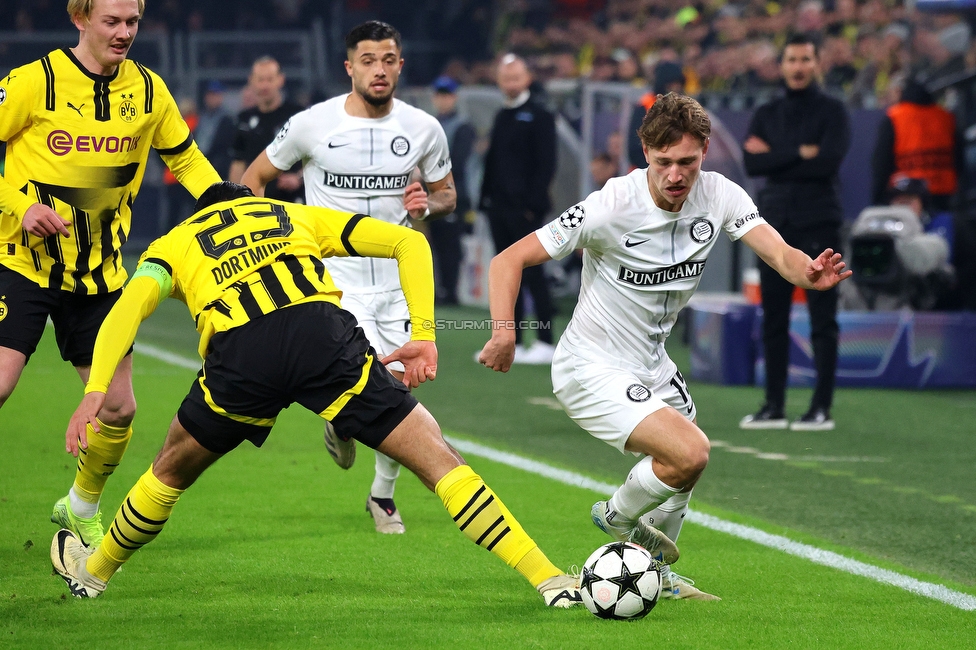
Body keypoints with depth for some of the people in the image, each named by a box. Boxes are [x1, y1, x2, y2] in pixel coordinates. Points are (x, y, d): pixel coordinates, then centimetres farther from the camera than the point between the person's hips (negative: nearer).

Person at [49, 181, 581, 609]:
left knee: (172, 471, 29)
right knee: (436, 458, 6)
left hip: (239, 355, 0)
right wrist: (423, 336, 17)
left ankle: (93, 570, 48)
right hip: (324, 334, 0)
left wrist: (95, 391, -2)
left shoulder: (173, 243, 32)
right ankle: (549, 581, -2)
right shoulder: (300, 216, 37)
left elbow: (129, 306, 9)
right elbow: (409, 242, 25)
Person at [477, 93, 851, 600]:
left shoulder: (719, 196, -9)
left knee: (682, 471, 23)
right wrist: (504, 331, -36)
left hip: (651, 366, 7)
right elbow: (509, 260, -21)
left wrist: (810, 272, -44)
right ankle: (618, 516, 7)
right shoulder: (611, 206, -25)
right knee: (689, 453, -23)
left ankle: (653, 573, 50)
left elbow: (779, 253, -21)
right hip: (593, 372, -7)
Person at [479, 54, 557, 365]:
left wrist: (533, 203, -17)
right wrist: (486, 198, 11)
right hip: (499, 208, 7)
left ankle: (545, 343, -3)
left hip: (524, 209, -7)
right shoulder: (502, 117, 18)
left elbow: (546, 164, -10)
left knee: (533, 274, -6)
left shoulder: (539, 116, -5)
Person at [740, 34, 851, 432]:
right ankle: (774, 407, 11)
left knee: (823, 321, -5)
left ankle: (822, 408, -4)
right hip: (774, 223, 4)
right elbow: (752, 163, 0)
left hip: (818, 224, -4)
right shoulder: (766, 115, 15)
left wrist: (774, 157, -7)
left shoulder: (831, 112, 3)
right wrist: (800, 153, -10)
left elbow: (829, 161, -13)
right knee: (773, 320, 6)